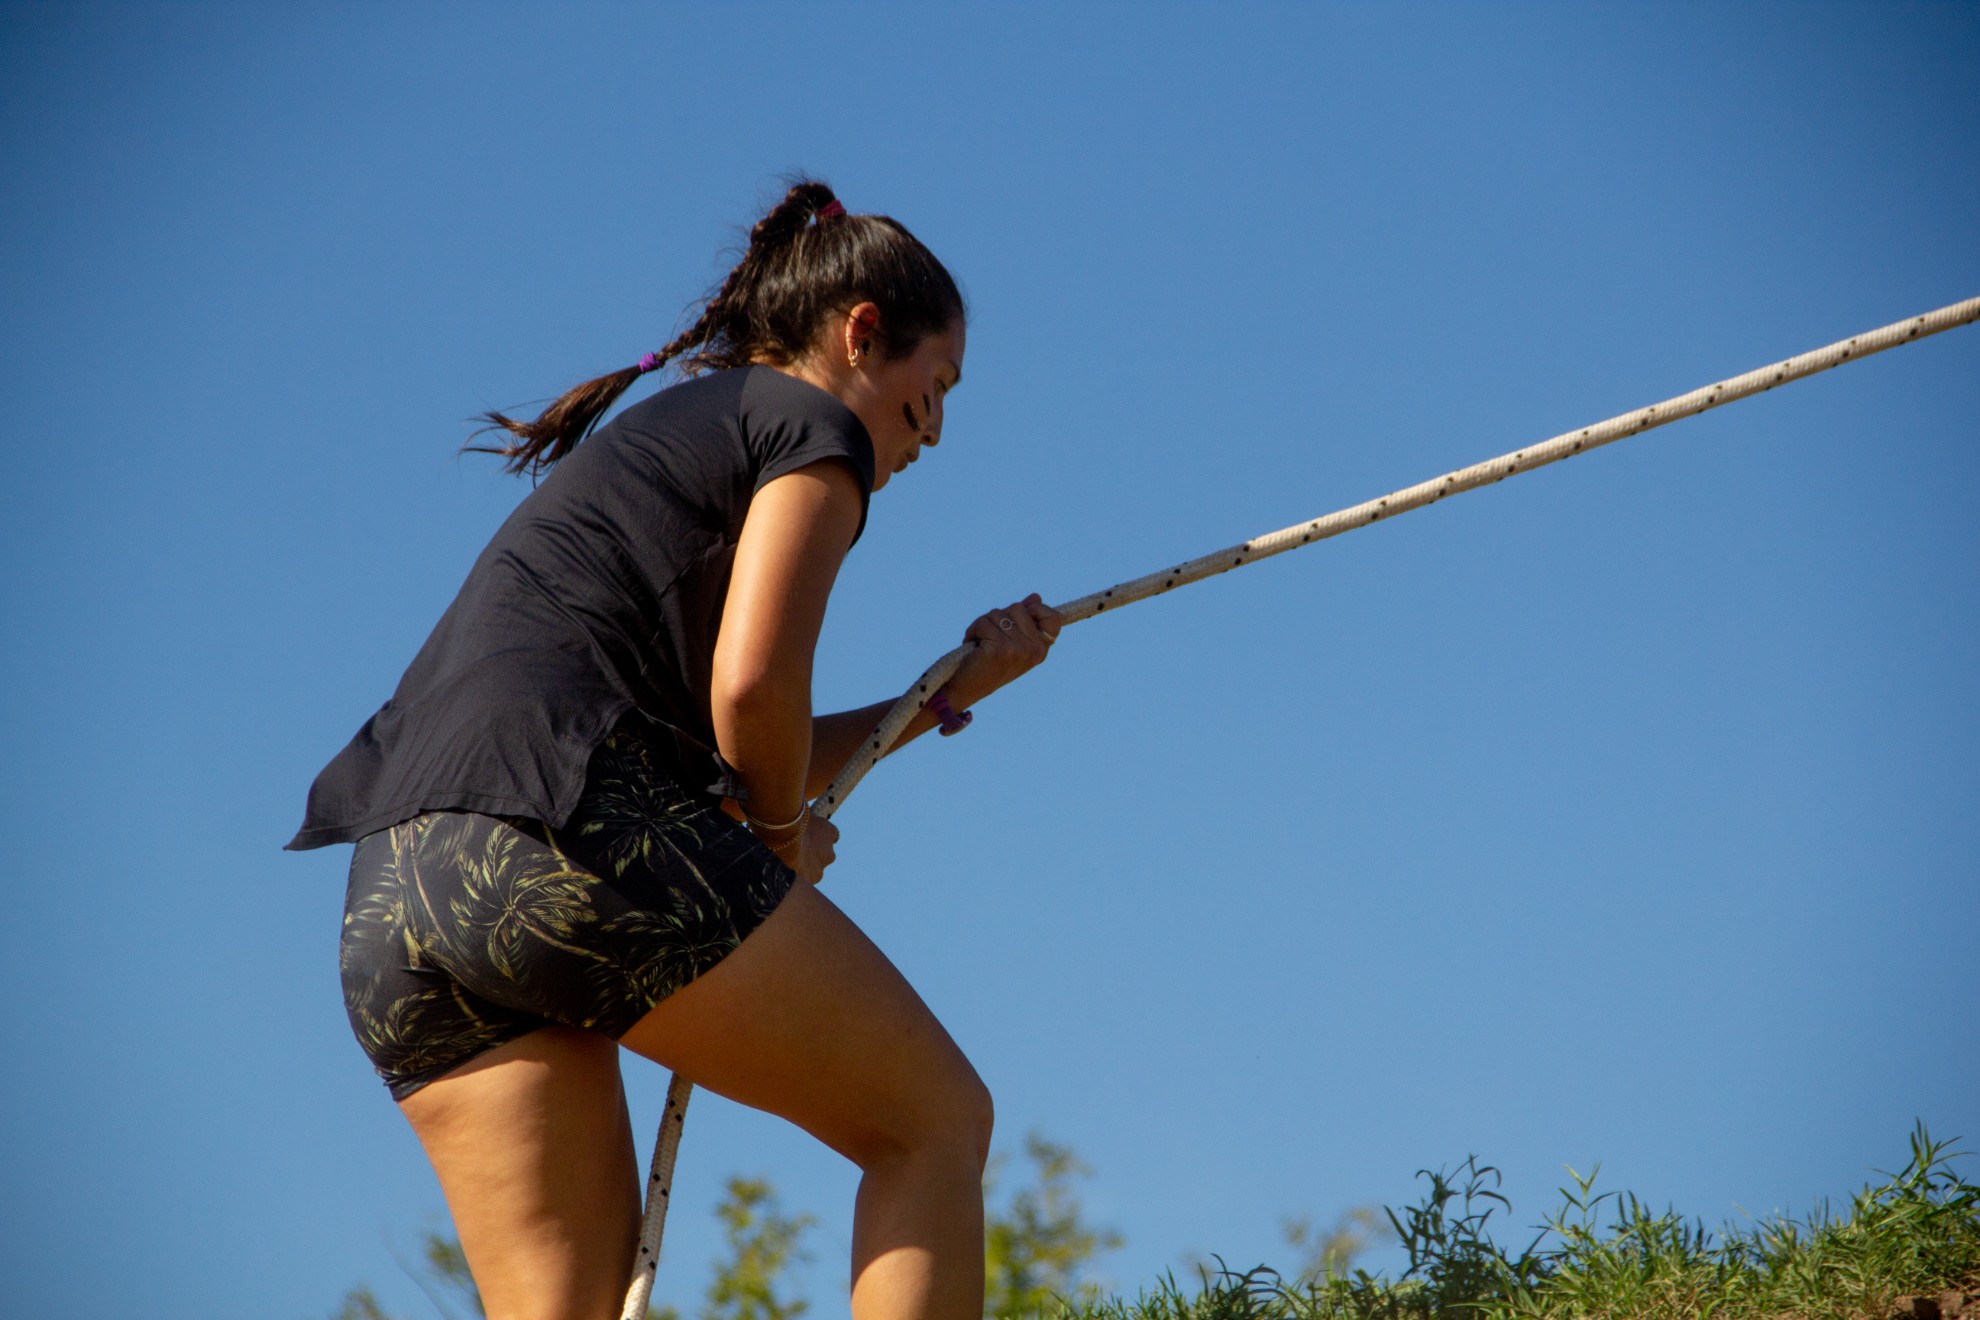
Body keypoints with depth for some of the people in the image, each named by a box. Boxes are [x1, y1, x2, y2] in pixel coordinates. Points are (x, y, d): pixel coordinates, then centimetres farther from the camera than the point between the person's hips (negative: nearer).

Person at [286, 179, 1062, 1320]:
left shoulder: (648, 443, 33)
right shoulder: (813, 424, 8)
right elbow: (751, 685, -8)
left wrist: (951, 692, 34)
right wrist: (788, 834, 10)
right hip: (572, 841, -8)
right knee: (937, 1120, 6)